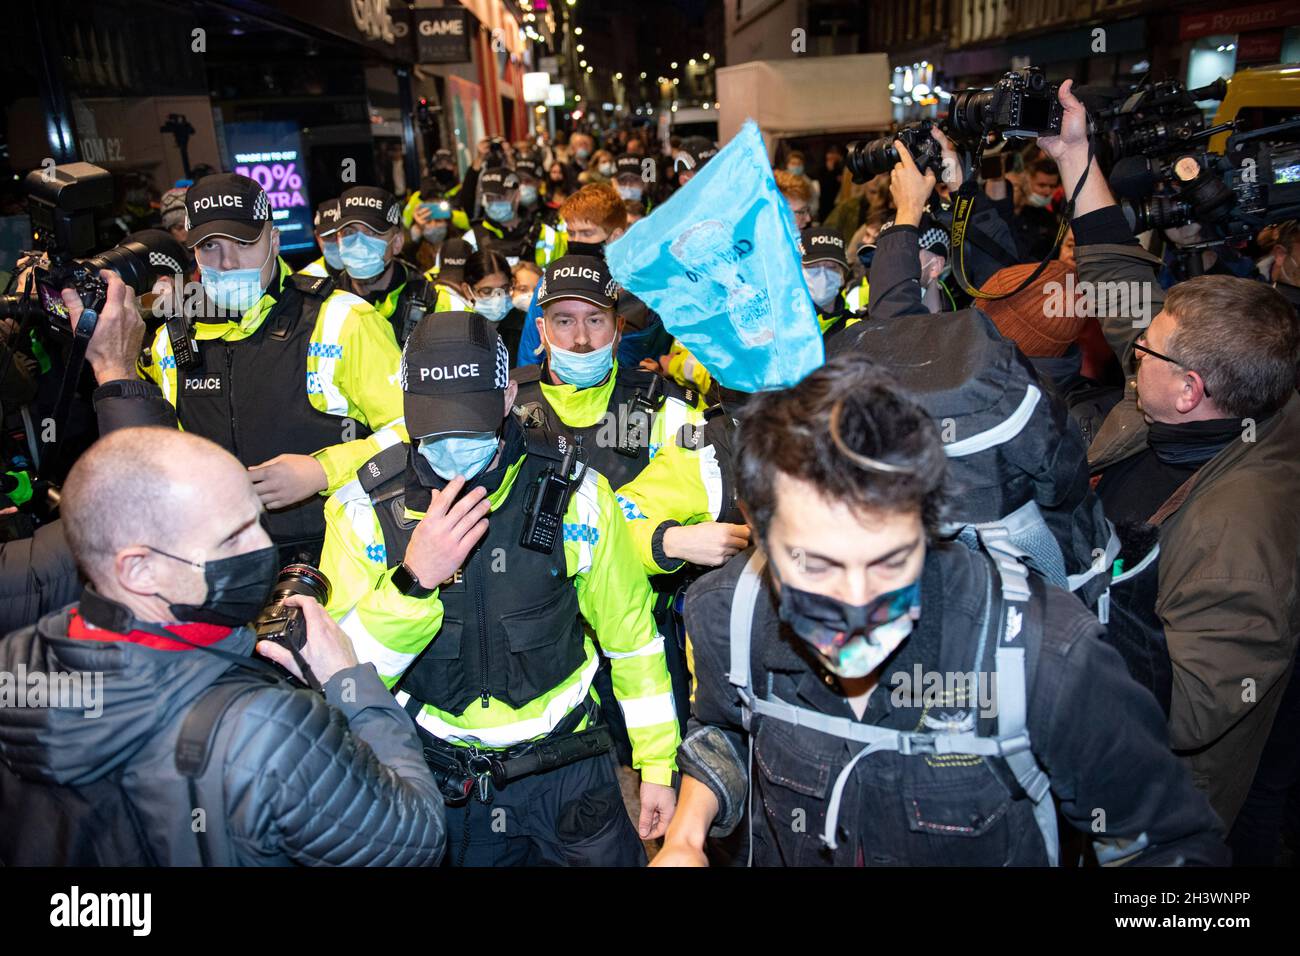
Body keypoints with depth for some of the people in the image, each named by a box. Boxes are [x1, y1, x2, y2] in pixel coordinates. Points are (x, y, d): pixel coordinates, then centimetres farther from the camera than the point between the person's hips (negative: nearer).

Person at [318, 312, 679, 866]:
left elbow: (629, 632, -2)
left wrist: (658, 763, 2)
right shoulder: (365, 508, -13)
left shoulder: (575, 493, -13)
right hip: (434, 775, 1)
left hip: (566, 768, 0)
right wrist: (413, 580, -34)